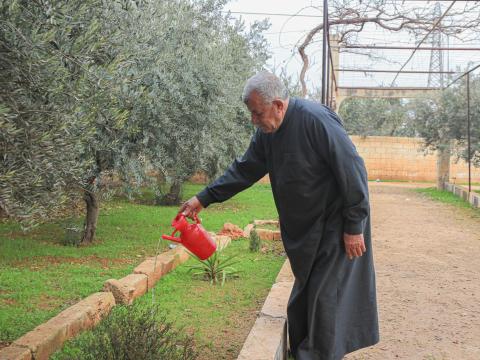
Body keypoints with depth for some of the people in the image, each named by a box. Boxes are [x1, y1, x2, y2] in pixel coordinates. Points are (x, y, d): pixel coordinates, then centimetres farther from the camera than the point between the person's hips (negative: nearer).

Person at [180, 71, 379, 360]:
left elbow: (353, 170, -24)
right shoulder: (268, 132, 1)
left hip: (336, 225, -8)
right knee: (304, 295, 16)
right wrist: (204, 199, 5)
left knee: (326, 295, -2)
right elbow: (244, 170, 9)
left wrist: (355, 226, -20)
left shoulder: (316, 120, -25)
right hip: (305, 228, 8)